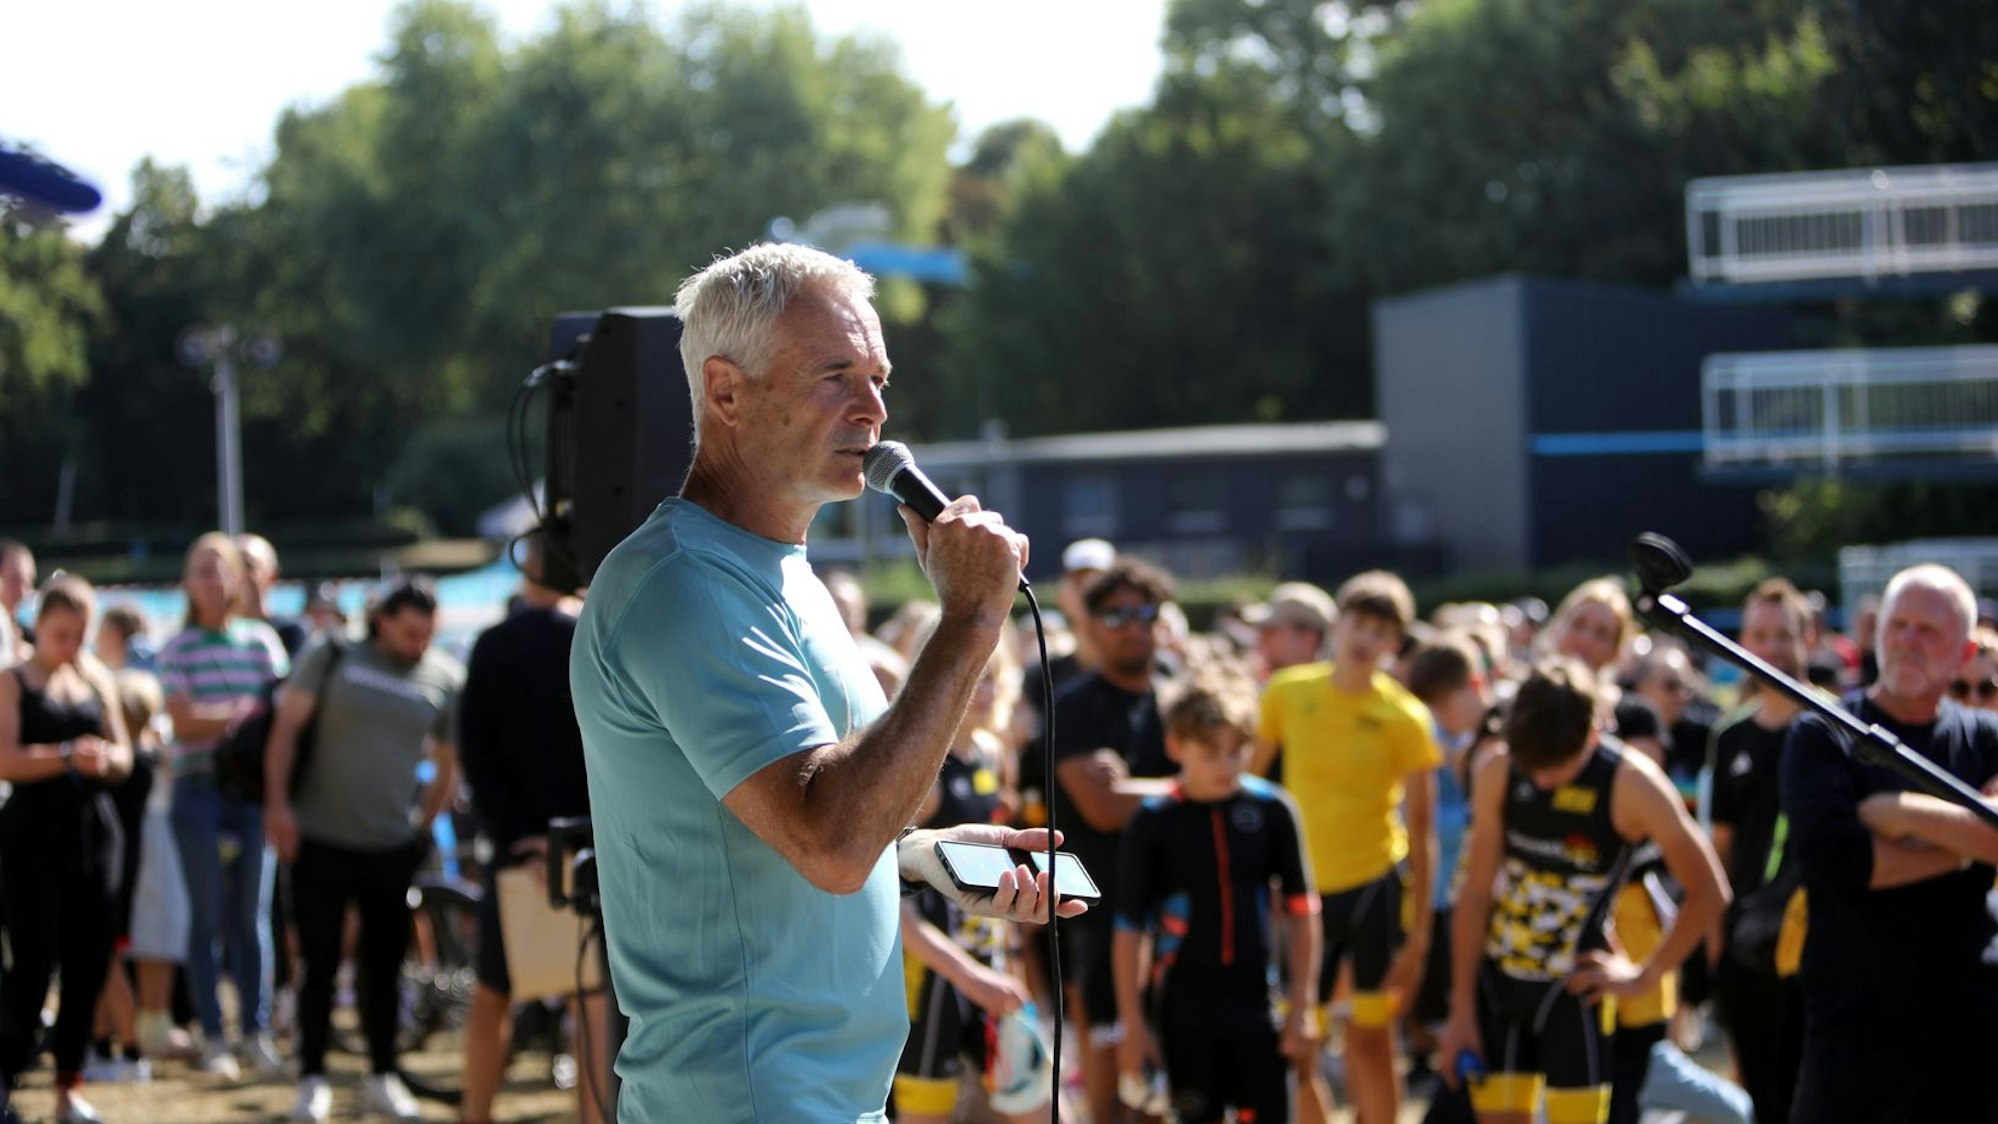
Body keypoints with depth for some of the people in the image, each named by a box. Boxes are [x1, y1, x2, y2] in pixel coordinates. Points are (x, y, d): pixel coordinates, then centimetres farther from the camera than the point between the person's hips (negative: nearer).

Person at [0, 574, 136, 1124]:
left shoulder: (98, 680, 12)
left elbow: (124, 757, 12)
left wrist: (106, 758, -10)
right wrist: (67, 756, -22)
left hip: (93, 827, 4)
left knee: (88, 960, 3)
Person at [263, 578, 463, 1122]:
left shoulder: (445, 679, 2)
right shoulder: (332, 657, -3)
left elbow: (449, 763, 14)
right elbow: (286, 725, -4)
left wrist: (425, 825, 9)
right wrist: (277, 803, -10)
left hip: (392, 847, 2)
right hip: (320, 841, -2)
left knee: (385, 966, 8)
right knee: (320, 965, 1)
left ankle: (382, 1078, 20)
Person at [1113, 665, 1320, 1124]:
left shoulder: (1272, 810, -4)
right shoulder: (1154, 823, -8)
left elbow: (1301, 909, 4)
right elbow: (1129, 927, -3)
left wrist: (1303, 1005, 2)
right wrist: (1132, 1023, -3)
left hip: (1256, 1001, 1)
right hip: (1185, 1006, -1)